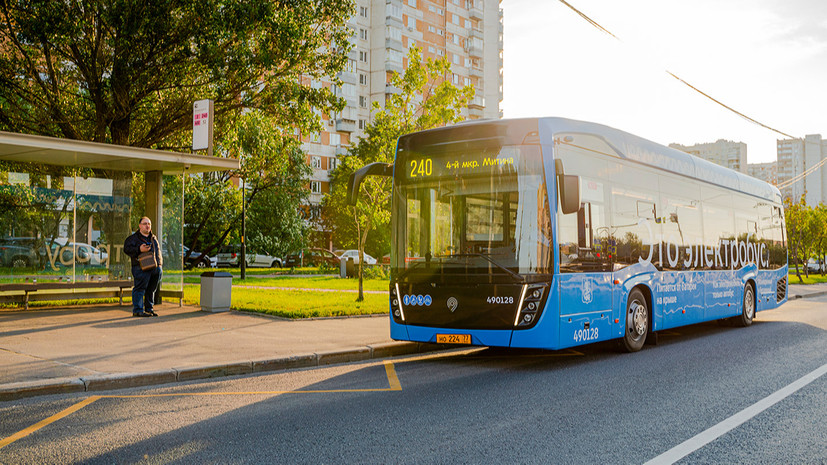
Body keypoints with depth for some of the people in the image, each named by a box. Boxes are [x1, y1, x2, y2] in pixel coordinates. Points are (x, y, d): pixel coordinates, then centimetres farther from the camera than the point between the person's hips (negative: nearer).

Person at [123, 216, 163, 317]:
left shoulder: (154, 238, 22)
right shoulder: (133, 238, 2)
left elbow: (158, 251, 27)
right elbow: (127, 249, -9)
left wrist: (160, 263, 17)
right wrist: (139, 249, -22)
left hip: (156, 268, 6)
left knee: (151, 290, 10)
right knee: (140, 288, -10)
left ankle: (149, 309, 19)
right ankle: (137, 310, -8)